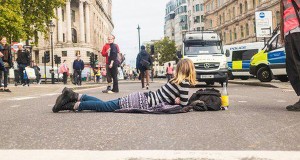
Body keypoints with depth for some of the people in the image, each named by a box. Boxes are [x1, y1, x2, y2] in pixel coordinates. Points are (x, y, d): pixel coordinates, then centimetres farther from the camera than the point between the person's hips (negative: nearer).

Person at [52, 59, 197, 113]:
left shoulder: (176, 80, 20)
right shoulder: (184, 82, -7)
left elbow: (170, 96, 30)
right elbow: (184, 103, -14)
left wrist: (176, 99, 13)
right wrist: (178, 100, 5)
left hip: (141, 97, 8)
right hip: (142, 102, -8)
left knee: (104, 104, 8)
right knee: (105, 106, -10)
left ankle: (74, 96, 2)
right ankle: (73, 105, -13)